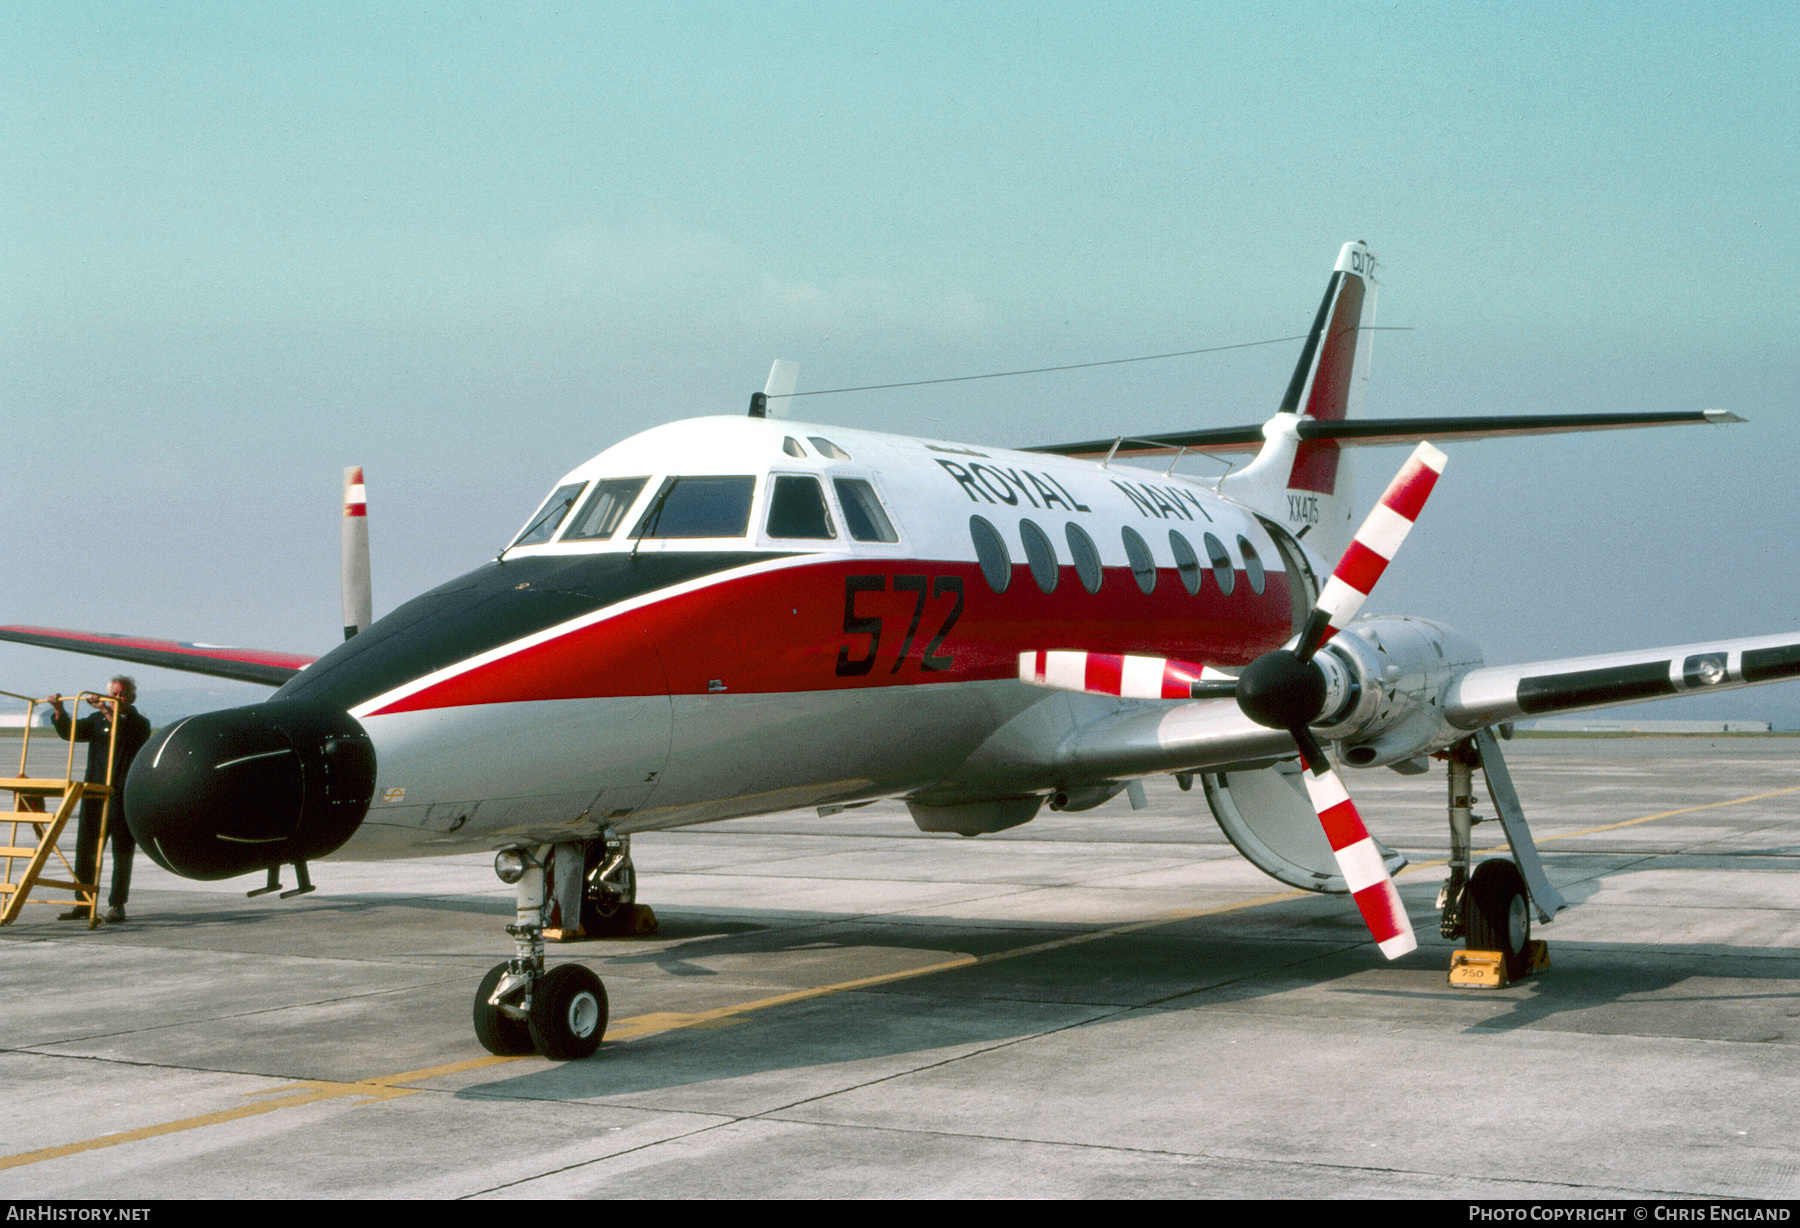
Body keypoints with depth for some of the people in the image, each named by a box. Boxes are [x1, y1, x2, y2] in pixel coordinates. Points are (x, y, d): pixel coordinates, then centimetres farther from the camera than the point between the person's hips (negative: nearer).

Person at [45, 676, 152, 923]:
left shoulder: (139, 723, 2)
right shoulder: (97, 720, 16)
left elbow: (126, 732, -20)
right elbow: (70, 731, 7)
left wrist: (106, 710, -30)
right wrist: (59, 711, -9)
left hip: (124, 797, -4)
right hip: (95, 794, 4)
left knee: (122, 852, -2)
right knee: (85, 849, 4)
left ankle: (116, 905, 4)